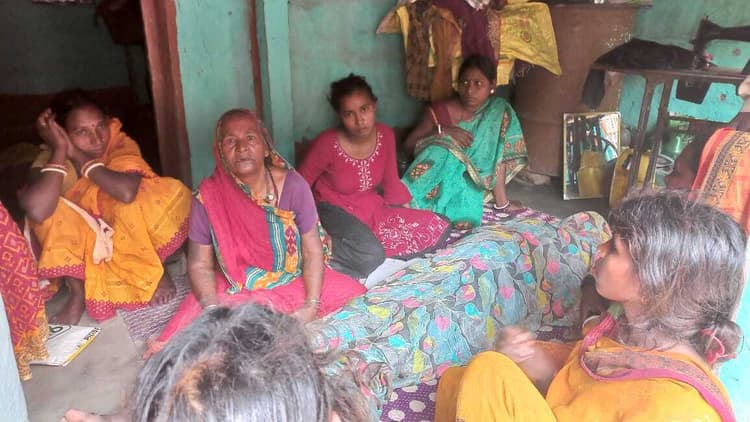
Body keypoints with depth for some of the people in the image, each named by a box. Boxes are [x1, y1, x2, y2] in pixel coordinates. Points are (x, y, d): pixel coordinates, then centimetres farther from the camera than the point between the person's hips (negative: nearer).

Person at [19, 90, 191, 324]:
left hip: (129, 240, -1)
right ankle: (77, 292, -12)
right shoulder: (51, 160, -18)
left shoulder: (120, 144, -20)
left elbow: (127, 192, -42)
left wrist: (79, 157, -30)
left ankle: (154, 269, -6)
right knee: (46, 209, -26)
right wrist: (60, 151, -31)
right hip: (82, 248, 2)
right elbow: (36, 211, -40)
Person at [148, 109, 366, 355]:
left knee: (353, 294, -17)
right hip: (234, 293, 0)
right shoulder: (208, 197, -12)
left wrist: (312, 305, -20)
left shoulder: (293, 186, -11)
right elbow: (200, 264, -6)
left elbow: (313, 252, -8)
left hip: (295, 283, 1)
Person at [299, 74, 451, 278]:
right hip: (336, 211, -7)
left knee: (438, 229, -4)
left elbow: (391, 182, 7)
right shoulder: (327, 143, -22)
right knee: (370, 257, -36)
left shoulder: (385, 135, -8)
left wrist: (409, 214, 0)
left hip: (373, 208, 7)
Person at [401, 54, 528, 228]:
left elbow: (498, 153, -8)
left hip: (467, 180, -1)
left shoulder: (498, 112, -4)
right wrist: (442, 131, -25)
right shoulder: (439, 111, -8)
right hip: (439, 175, 1)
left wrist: (501, 199, -15)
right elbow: (409, 144, -10)